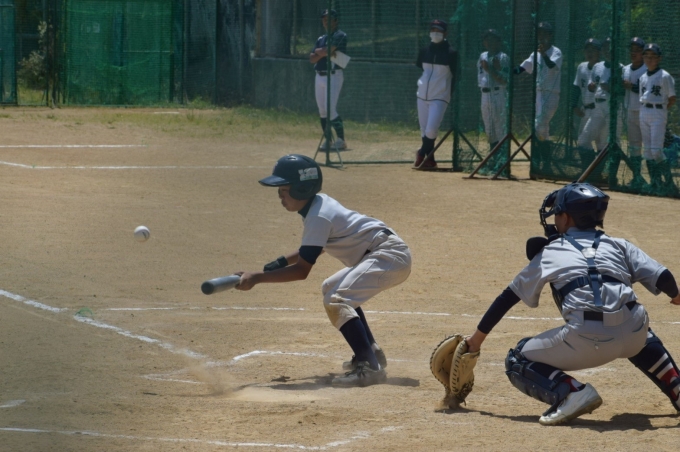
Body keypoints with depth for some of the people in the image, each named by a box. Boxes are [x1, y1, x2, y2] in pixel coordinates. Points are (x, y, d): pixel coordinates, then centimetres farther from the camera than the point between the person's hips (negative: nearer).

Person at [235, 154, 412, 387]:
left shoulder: (318, 217, -20)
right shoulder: (318, 203, 9)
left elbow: (302, 270, -21)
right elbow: (315, 246, 26)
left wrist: (257, 277, -22)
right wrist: (280, 262, 12)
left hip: (389, 255, -11)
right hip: (377, 254, 11)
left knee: (336, 300, -26)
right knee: (331, 289, 26)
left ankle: (370, 367, -33)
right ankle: (371, 352, 26)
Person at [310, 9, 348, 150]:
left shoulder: (340, 36, -5)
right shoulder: (321, 39, 18)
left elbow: (329, 50, -19)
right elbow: (312, 58, 8)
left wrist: (318, 51, 1)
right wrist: (324, 53, -10)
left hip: (333, 76, -8)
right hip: (319, 76, 8)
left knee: (330, 109, -16)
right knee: (322, 111, 7)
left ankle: (341, 140, -14)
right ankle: (328, 140, 14)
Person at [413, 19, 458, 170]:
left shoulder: (451, 53, -6)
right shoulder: (424, 51, 7)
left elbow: (455, 76, -3)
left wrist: (452, 95, -4)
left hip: (440, 97, -5)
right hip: (423, 95, 5)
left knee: (431, 130, -15)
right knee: (424, 130, 7)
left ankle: (422, 153, 5)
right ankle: (429, 159, 17)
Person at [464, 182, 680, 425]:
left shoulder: (548, 253, 20)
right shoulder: (618, 245, 22)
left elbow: (509, 297, 25)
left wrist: (478, 337, 34)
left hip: (586, 340, -4)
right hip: (633, 334, 4)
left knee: (517, 362, 15)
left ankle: (572, 392, -9)